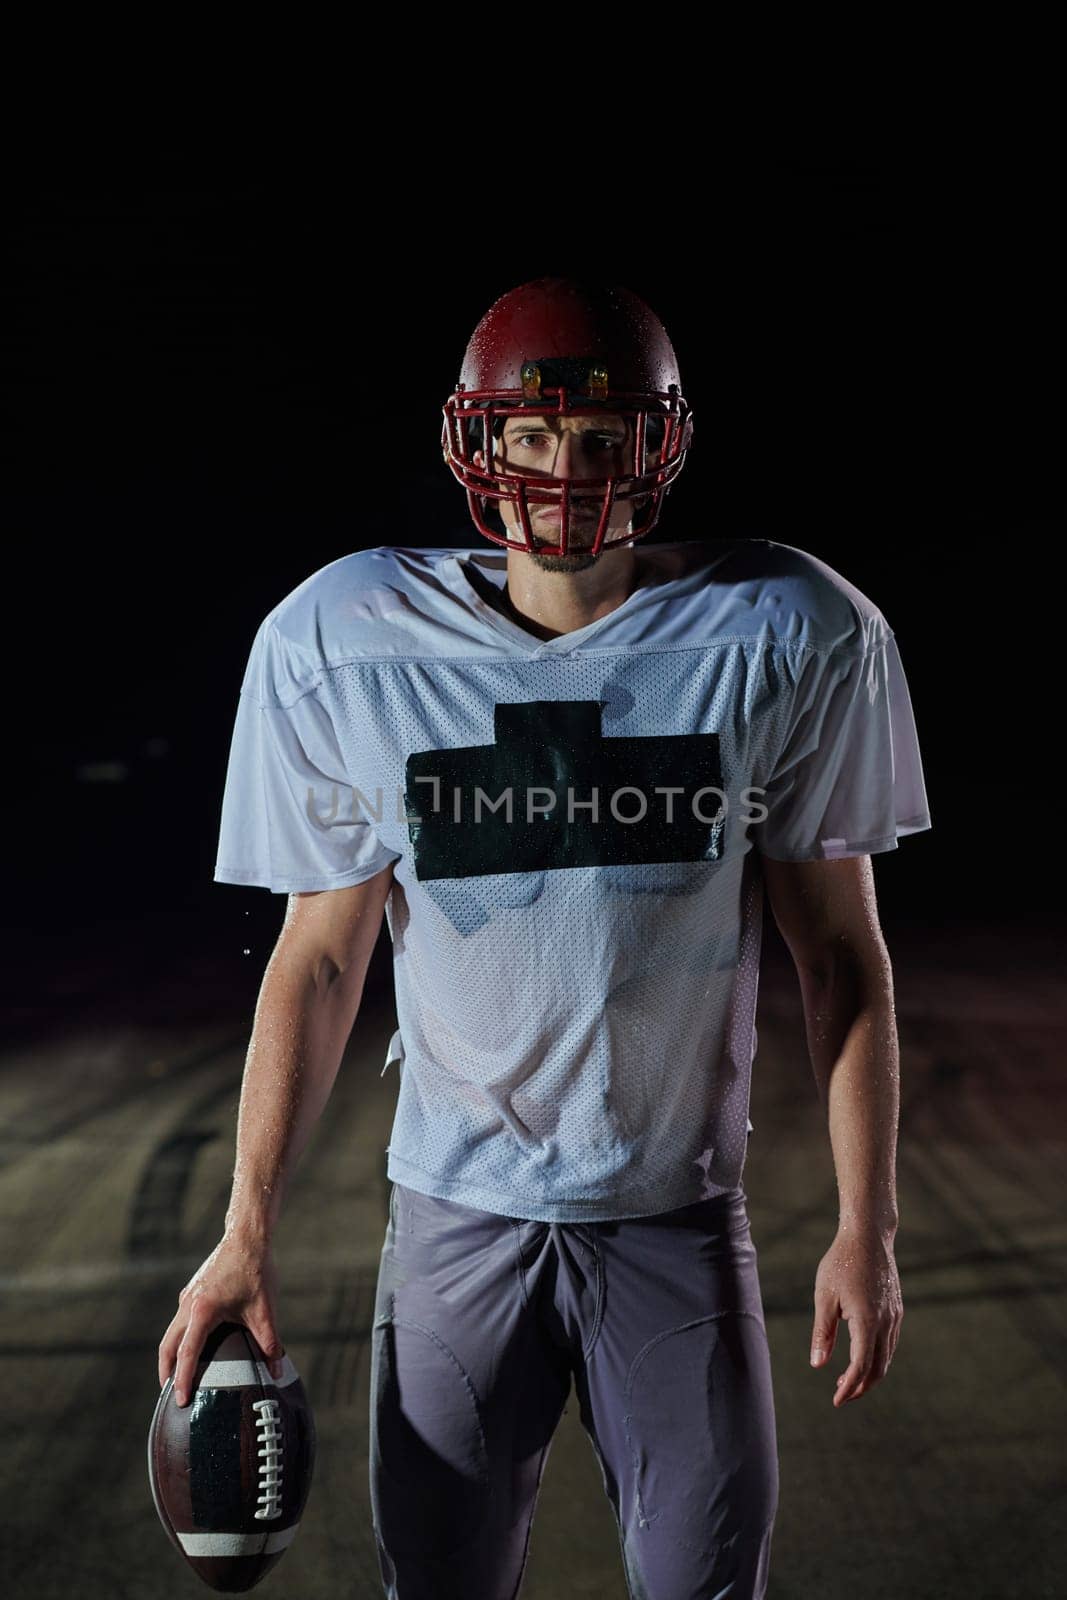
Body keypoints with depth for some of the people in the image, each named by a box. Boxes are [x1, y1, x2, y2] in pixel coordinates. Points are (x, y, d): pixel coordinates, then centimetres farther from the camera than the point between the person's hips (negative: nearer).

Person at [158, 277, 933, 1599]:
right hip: (458, 1206, 1)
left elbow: (839, 953, -2)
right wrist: (247, 1230, 0)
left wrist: (865, 1229, -2)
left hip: (680, 1208, 0)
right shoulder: (344, 646, -7)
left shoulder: (781, 639, -8)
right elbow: (318, 959, 0)